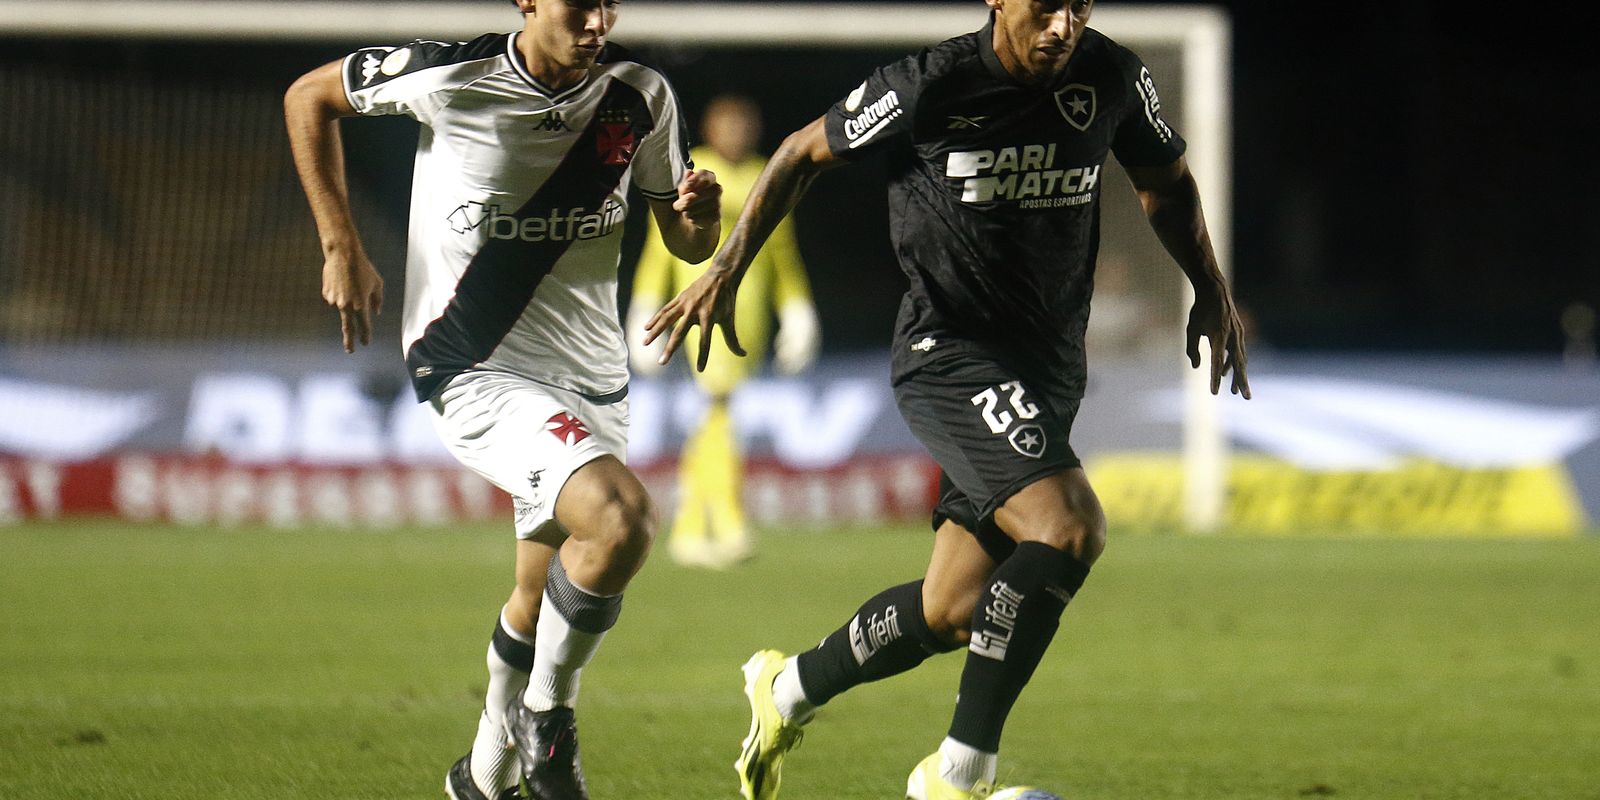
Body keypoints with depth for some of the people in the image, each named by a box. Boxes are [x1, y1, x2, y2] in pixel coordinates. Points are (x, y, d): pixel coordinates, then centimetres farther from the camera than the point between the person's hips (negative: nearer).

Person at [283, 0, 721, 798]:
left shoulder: (640, 96, -3)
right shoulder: (448, 77, -14)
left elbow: (686, 245, 9)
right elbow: (309, 96, 3)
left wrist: (700, 214, -16)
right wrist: (340, 248, -1)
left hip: (592, 377, 6)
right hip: (475, 370, -6)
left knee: (544, 593, 19)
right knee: (620, 515, -28)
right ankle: (545, 715, -6)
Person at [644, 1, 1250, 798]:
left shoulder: (1112, 79, -1)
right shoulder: (930, 85, -13)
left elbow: (1166, 183, 18)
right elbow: (806, 153, 2)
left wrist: (1212, 292, 7)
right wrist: (726, 269, -1)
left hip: (1048, 370, 6)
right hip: (949, 351, -6)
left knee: (949, 614, 8)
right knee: (1069, 528, -27)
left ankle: (788, 688, 36)